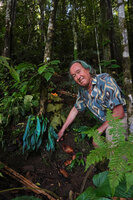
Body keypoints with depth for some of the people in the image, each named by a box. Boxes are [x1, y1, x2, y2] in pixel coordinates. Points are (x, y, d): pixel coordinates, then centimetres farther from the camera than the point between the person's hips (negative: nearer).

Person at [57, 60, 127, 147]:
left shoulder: (105, 80, -24)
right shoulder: (82, 90, -1)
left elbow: (119, 112, -26)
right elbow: (75, 109, 13)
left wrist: (99, 131, -19)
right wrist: (62, 130, 16)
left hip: (124, 116, -6)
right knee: (96, 143, -6)